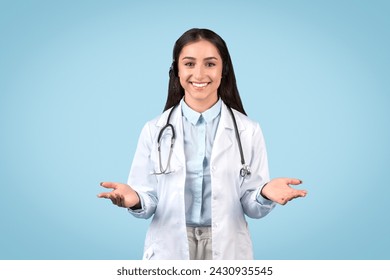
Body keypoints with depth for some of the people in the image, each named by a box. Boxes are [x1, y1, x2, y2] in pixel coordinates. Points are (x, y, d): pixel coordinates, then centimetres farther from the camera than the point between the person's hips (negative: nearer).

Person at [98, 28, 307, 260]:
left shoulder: (248, 131, -4)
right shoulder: (155, 130, -3)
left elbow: (251, 207, -2)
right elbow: (149, 202, -2)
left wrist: (265, 194, -24)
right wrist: (135, 199, -24)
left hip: (227, 251, 0)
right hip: (170, 250, 0)